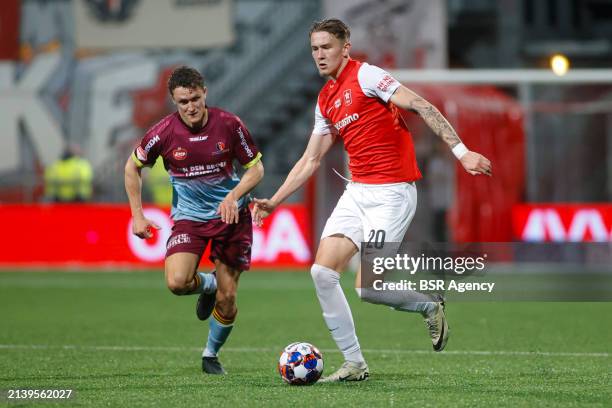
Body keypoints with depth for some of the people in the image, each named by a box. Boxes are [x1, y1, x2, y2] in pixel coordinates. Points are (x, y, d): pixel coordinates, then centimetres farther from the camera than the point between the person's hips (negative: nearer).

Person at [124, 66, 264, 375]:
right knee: (177, 282, -24)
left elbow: (256, 167, -1)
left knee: (228, 299, -1)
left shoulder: (228, 124, -12)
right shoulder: (164, 132, -13)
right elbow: (132, 167, 5)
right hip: (189, 216, 0)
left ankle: (211, 354, 26)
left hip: (230, 213, 0)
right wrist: (137, 216, 1)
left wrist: (234, 196, -19)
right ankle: (207, 285, 13)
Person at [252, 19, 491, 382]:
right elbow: (310, 161, 24)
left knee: (367, 288, -13)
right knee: (322, 272, -4)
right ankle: (354, 364, 4)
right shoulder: (326, 101, 16)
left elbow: (421, 106, -16)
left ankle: (430, 306, 16)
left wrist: (461, 151, -24)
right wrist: (274, 202, 20)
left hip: (392, 192, -8)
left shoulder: (365, 75, -9)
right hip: (357, 192, 8)